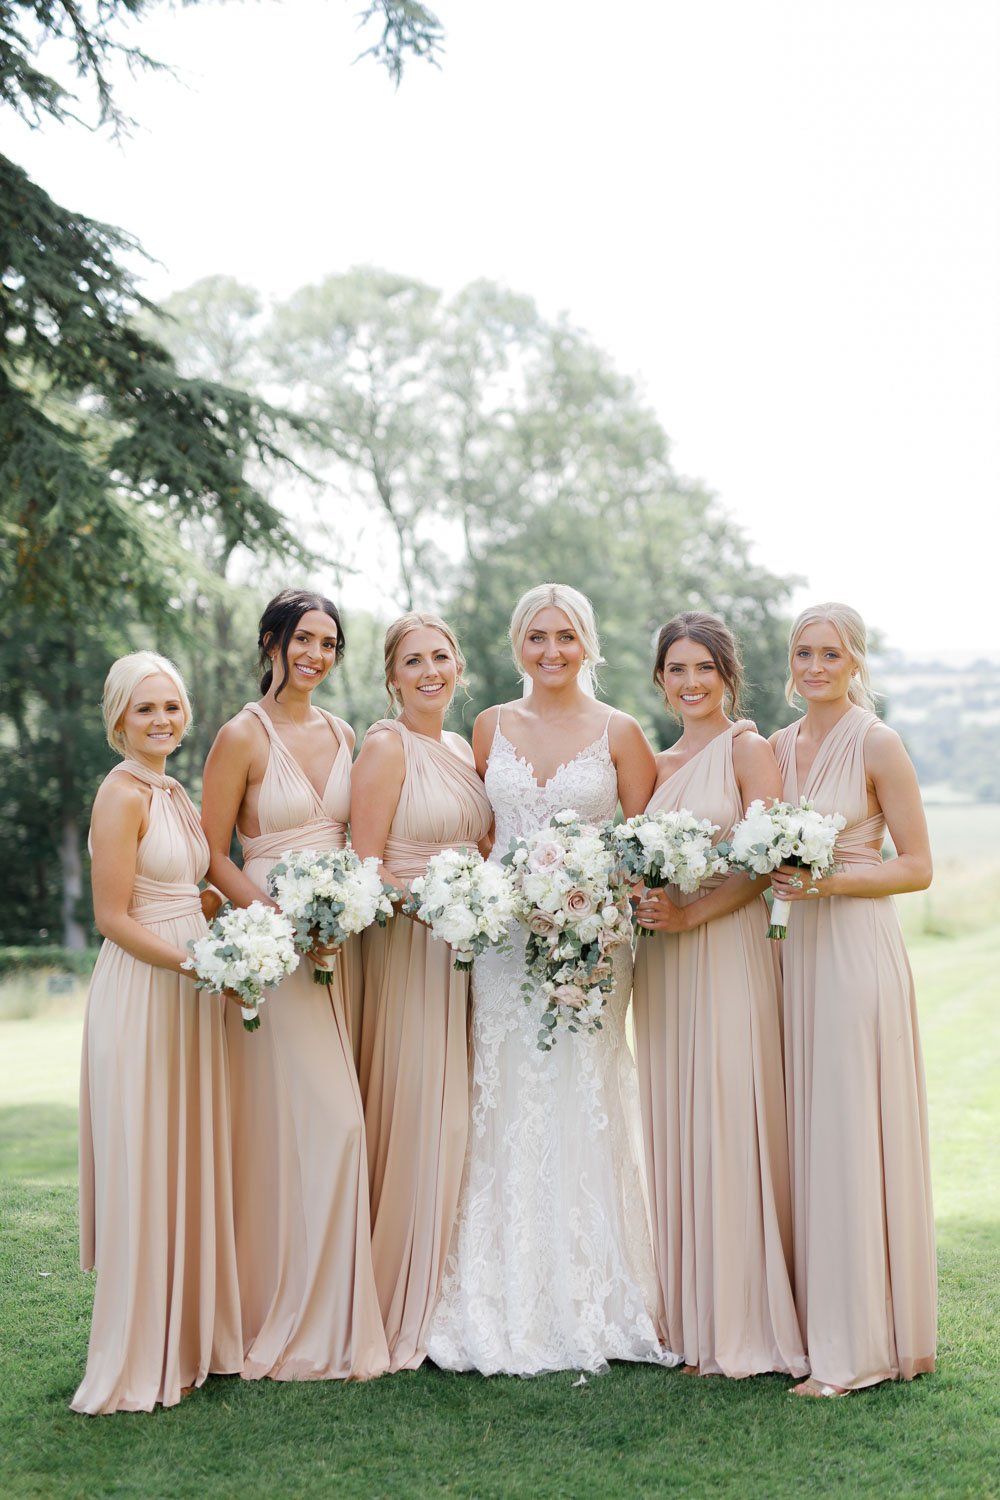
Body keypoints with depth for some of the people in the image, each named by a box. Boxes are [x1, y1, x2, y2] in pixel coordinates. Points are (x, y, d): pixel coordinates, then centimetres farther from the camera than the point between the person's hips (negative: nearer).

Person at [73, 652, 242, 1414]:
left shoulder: (176, 794, 15)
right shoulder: (122, 793, -10)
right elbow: (113, 918, -15)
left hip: (189, 994, 8)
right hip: (140, 993, -8)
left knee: (193, 1163, 12)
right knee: (142, 1169, -2)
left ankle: (190, 1336, 24)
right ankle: (136, 1359, 10)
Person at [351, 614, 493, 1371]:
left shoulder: (465, 749, 14)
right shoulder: (386, 746, -8)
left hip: (465, 947, 7)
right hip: (408, 946, -7)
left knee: (455, 1116, 10)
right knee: (416, 1116, -5)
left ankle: (448, 1300, 21)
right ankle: (404, 1313, 7)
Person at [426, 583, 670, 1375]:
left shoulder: (619, 732, 2)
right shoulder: (491, 727, 10)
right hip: (504, 938, 2)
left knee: (584, 1112, 0)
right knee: (507, 1114, 3)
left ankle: (589, 1304, 11)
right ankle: (510, 1307, 11)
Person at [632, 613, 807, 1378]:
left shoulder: (750, 750, -3)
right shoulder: (657, 764, 16)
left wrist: (692, 913, -19)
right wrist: (645, 905, -1)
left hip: (730, 951, -6)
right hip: (662, 961, 6)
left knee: (729, 1126, -6)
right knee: (672, 1127, 7)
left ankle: (744, 1326, 3)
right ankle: (686, 1314, 16)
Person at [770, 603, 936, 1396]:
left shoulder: (877, 744, -7)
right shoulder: (780, 746, 11)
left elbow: (917, 867, -8)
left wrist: (826, 882, -18)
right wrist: (779, 877, 0)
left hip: (859, 950, -6)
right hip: (798, 948, 7)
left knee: (856, 1139, -3)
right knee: (807, 1136, 9)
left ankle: (861, 1346, 6)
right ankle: (820, 1322, 19)